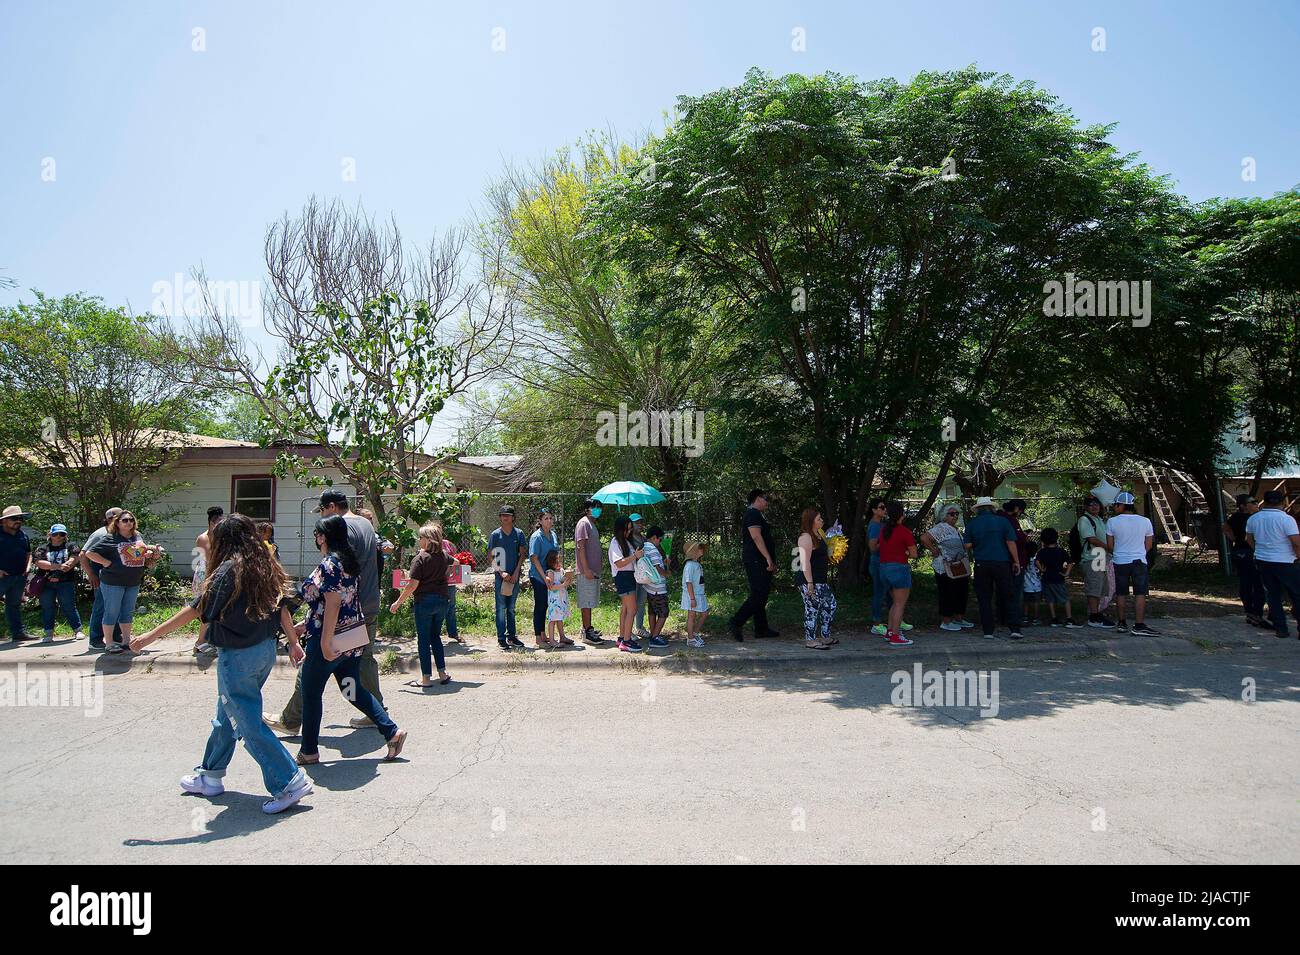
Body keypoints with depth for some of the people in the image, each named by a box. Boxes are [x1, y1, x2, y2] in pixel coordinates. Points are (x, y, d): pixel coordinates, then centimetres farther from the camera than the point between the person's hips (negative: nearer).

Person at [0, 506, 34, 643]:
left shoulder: (23, 535, 13)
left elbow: (28, 554, 23)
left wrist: (27, 568, 7)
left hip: (19, 577, 6)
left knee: (14, 605, 13)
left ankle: (18, 632, 16)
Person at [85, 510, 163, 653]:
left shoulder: (138, 537, 10)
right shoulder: (111, 539, -8)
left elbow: (143, 552, 24)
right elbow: (91, 554, -10)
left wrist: (151, 554, 3)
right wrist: (108, 563, -16)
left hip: (134, 583, 6)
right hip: (113, 582, -6)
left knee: (128, 612, 15)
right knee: (112, 612, 0)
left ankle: (127, 640, 26)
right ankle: (109, 643, 8)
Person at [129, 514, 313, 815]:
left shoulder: (228, 569, -16)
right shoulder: (264, 566, 5)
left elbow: (195, 610, -15)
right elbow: (281, 608, 8)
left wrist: (151, 635, -8)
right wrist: (293, 642, 15)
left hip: (238, 656, -8)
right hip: (266, 649, 8)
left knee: (249, 724, -1)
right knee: (227, 715, 23)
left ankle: (290, 782, -2)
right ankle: (210, 776, 38)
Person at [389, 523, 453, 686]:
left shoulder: (421, 558, -14)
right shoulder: (443, 556, 5)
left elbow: (412, 585, -17)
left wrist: (398, 602, -9)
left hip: (424, 601, -6)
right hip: (442, 600, 6)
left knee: (423, 639, 4)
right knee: (436, 636, 17)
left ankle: (426, 678, 7)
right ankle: (442, 674, 15)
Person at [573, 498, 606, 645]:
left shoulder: (592, 524, 18)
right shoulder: (583, 523, -11)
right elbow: (580, 547, -18)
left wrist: (599, 561, 18)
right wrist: (586, 569, -21)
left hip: (594, 570, 10)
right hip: (587, 571, -10)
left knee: (589, 602, 14)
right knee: (586, 602, -6)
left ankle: (588, 629, 21)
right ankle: (587, 633, -4)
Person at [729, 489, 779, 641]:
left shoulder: (755, 514, 22)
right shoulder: (753, 514, -11)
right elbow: (756, 537, -21)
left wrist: (771, 562, 25)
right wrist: (769, 559, -24)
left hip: (759, 562, 11)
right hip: (756, 561, -11)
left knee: (761, 595, 12)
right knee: (759, 595, -13)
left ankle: (761, 629, 16)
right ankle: (737, 622, -12)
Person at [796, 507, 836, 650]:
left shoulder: (818, 534, 13)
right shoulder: (806, 537, -17)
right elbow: (805, 562, -23)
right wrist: (810, 583, -25)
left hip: (821, 580, 10)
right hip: (809, 581, -10)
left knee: (830, 605, 14)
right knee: (812, 609, -4)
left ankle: (825, 637, 24)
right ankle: (810, 640, 7)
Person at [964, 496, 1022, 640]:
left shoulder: (972, 523, 1)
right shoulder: (1002, 521, 1)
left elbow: (967, 545, -2)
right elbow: (1011, 543, -3)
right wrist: (1016, 562, 3)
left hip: (981, 564, 0)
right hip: (1002, 563, 0)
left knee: (984, 598, 6)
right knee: (1007, 597, 7)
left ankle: (988, 631, 4)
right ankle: (1015, 629, 2)